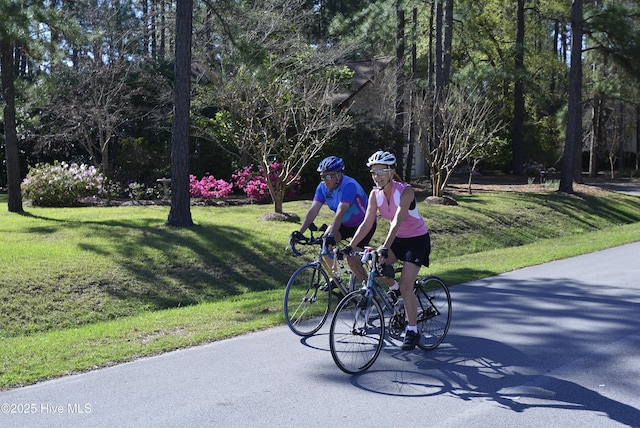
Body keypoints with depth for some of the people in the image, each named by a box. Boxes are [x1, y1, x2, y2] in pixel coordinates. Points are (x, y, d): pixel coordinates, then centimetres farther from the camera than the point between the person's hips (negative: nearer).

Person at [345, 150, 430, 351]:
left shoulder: (405, 191, -26)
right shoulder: (375, 194, -9)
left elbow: (397, 221, -39)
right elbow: (367, 223, -12)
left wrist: (385, 247, -50)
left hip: (417, 239, -6)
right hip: (398, 238, 6)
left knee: (406, 286, -15)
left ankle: (412, 331, 0)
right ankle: (394, 287, 15)